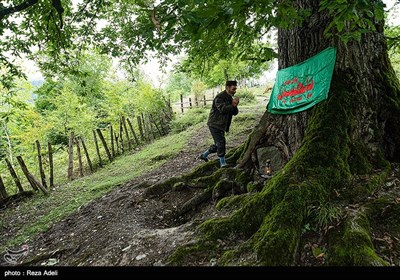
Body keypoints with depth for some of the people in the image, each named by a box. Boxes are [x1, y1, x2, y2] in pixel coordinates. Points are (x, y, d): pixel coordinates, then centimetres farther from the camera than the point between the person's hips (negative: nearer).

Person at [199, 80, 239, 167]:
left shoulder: (230, 98, 14)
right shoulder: (219, 97, -15)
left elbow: (235, 112, 8)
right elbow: (222, 108, -32)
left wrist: (235, 106, -13)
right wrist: (233, 105, -27)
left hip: (221, 125, 9)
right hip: (215, 124, -9)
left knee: (218, 145, 15)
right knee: (221, 143, -10)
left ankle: (204, 155, 30)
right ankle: (222, 163, 0)